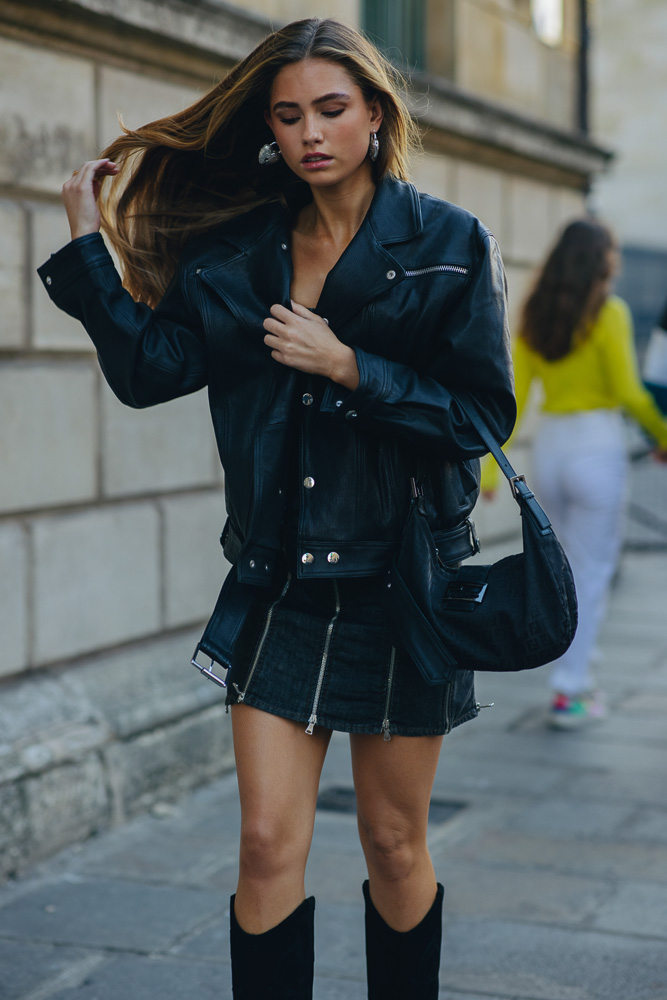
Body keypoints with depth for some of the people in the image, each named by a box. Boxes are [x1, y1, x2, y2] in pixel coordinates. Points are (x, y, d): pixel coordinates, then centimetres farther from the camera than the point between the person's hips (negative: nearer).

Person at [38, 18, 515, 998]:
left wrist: (347, 365, -16)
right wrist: (89, 241, -5)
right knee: (269, 844, 0)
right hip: (280, 587, 2)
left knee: (395, 846, 10)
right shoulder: (242, 247, 6)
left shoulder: (449, 244, -3)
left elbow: (484, 413, -8)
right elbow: (152, 367, -2)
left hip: (400, 580, -2)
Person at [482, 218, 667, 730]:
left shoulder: (535, 315, 6)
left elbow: (514, 395, 4)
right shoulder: (608, 312, -10)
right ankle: (569, 692, 3)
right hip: (597, 446, -6)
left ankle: (580, 670, 25)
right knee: (591, 573, 2)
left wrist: (492, 463, 4)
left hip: (549, 447, 6)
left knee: (575, 566, 21)